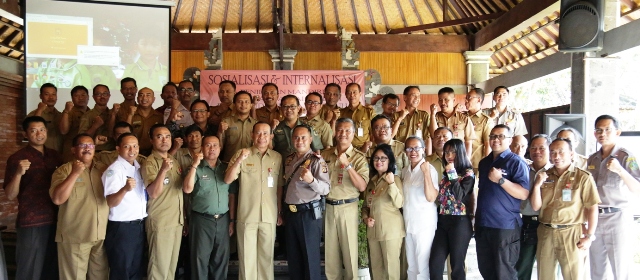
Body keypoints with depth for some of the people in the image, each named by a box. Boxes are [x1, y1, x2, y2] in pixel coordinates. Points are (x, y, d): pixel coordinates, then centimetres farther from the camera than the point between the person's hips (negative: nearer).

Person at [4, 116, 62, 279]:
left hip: (55, 221, 5)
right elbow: (10, 196, -10)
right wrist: (18, 173, -27)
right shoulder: (17, 158, -6)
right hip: (31, 223, -4)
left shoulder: (54, 155, 8)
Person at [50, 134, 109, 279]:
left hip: (101, 235, 4)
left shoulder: (102, 169, 10)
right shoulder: (64, 170, -3)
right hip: (74, 236, -4)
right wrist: (75, 173, -19)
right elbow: (57, 199, -16)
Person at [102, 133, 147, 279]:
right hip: (121, 228, -7)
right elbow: (111, 202, -25)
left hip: (139, 226, 7)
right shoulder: (114, 170, -15)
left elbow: (152, 192, 19)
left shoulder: (138, 167, 7)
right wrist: (125, 189, -41)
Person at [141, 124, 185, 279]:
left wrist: (184, 218, 16)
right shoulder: (149, 163, -11)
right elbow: (153, 193, -24)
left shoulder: (173, 161, 11)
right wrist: (163, 170, -36)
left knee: (172, 266, 14)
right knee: (159, 267, -1)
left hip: (177, 221, 7)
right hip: (160, 223, -7)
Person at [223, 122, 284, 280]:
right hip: (247, 216, -2)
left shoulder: (277, 157, 5)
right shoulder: (241, 154, -2)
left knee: (266, 256, 12)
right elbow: (227, 180, -11)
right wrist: (239, 160, -26)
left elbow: (279, 186, 11)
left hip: (269, 216, 2)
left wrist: (280, 212, 11)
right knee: (247, 256, 6)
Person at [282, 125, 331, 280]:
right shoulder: (289, 159, 9)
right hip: (290, 212, 7)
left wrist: (311, 180, -38)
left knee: (310, 255, 3)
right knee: (292, 255, 15)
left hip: (309, 213, -6)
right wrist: (283, 210, 16)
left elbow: (325, 189, -20)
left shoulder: (317, 160, -12)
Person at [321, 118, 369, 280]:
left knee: (349, 249, 4)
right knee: (330, 250, 12)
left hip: (348, 207, -3)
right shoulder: (325, 154, 6)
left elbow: (362, 186, -14)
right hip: (328, 206, 4)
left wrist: (347, 165, -22)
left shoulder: (359, 158, -5)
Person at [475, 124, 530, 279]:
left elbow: (524, 194, -17)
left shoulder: (516, 162, -8)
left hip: (505, 226, -7)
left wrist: (500, 180, -25)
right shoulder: (484, 163, 13)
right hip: (482, 225, 7)